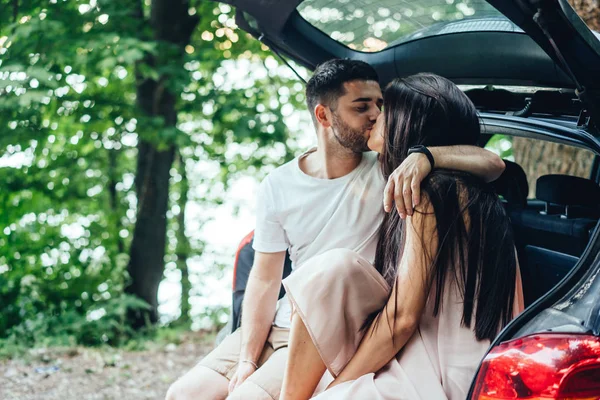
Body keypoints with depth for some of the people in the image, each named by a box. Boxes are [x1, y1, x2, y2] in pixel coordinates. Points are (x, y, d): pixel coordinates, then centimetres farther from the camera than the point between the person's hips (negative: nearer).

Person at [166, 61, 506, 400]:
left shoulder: (389, 171, -8)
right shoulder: (277, 187, 2)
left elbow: (492, 164, -17)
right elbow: (265, 280, 2)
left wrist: (423, 156, -36)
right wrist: (247, 361, -9)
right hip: (282, 324, 4)